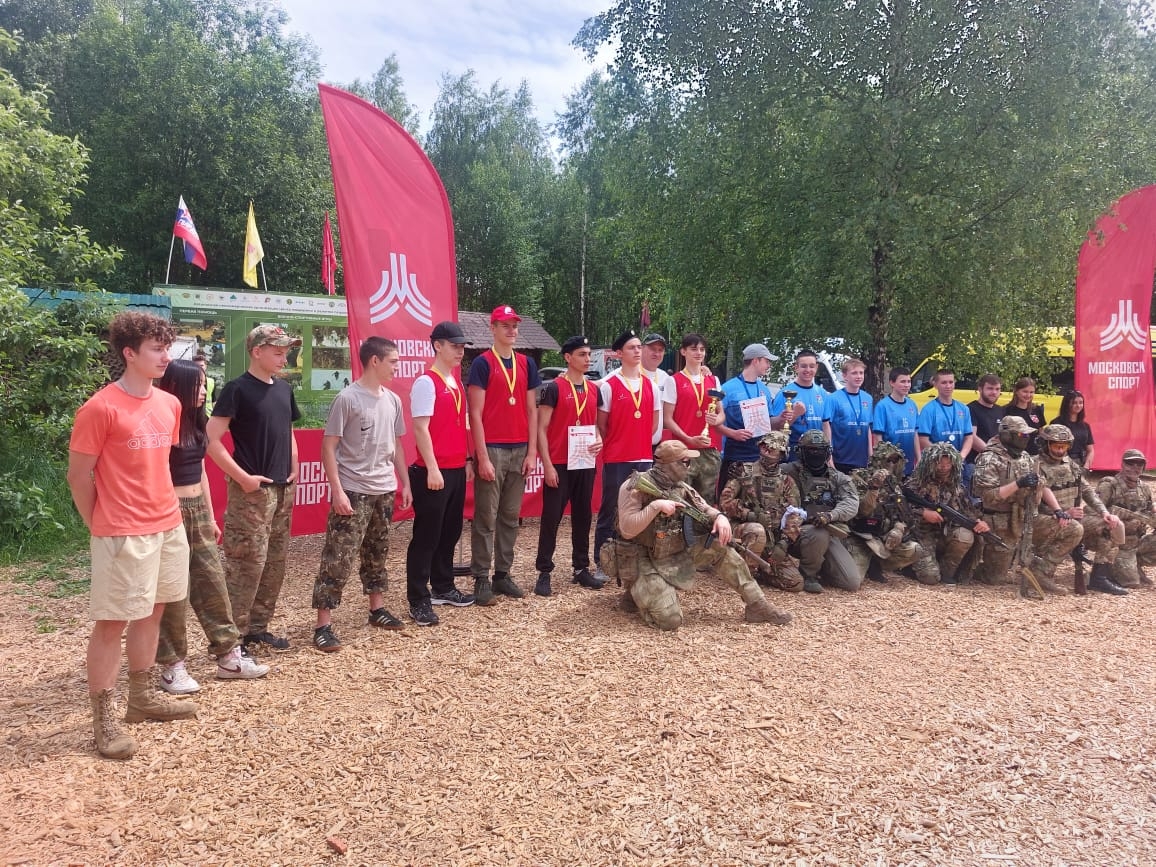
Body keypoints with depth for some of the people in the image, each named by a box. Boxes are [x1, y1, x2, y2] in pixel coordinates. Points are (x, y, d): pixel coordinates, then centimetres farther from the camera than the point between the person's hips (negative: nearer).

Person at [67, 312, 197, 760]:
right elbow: (79, 476, -8)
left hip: (168, 526, 7)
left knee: (152, 611, 16)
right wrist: (100, 527, -1)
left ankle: (142, 697, 31)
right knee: (112, 622, 1)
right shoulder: (101, 408, -14)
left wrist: (168, 510, 13)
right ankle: (104, 719, 12)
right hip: (124, 535, -7)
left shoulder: (169, 404, 8)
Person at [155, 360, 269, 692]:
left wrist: (210, 516, 18)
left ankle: (229, 656, 17)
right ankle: (172, 666, 14)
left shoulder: (196, 422, 11)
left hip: (198, 509, 8)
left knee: (213, 581, 10)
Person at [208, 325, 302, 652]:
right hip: (252, 491, -7)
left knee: (275, 562, 13)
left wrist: (294, 468, 10)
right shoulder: (237, 388, -11)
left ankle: (258, 628, 25)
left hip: (282, 489, 8)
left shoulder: (284, 389, 11)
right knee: (247, 563, -6)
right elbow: (212, 440, -15)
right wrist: (243, 477, -17)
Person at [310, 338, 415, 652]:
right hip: (353, 492, -7)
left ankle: (377, 608, 32)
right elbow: (328, 447, -11)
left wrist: (405, 483, 15)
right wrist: (337, 490, -17)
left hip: (385, 490, 7)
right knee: (338, 557, -5)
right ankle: (323, 623, 1)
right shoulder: (347, 398, -11)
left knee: (377, 553, 18)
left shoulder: (393, 400, 8)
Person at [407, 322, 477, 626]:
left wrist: (467, 460, 17)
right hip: (434, 472, -8)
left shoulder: (456, 383, 14)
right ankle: (418, 601, 5)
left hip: (457, 470, 8)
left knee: (450, 533, 16)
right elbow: (421, 429, -16)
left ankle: (443, 587, 30)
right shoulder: (426, 382, -11)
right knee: (426, 536, -2)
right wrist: (432, 469, -19)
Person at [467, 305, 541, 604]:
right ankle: (481, 578, 6)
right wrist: (483, 457, -13)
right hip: (492, 450, -5)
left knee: (510, 517, 10)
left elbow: (532, 410, 12)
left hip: (520, 451, 5)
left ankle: (503, 574, 19)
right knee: (486, 517, -2)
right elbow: (475, 414, -8)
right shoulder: (482, 363, -4)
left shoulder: (527, 363, 12)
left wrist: (532, 452, 4)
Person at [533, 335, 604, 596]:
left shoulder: (594, 389, 11)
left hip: (586, 464, 6)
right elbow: (541, 429, -8)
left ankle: (581, 568, 22)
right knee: (551, 517, -2)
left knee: (583, 516, 12)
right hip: (559, 465, -6)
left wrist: (599, 440, -2)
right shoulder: (554, 388, -6)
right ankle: (544, 572, 6)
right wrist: (547, 465, -14)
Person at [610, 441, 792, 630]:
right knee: (670, 621, -22)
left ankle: (758, 606, 1)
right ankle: (637, 593, 10)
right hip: (645, 563, -7)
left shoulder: (681, 487, 5)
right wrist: (655, 506, -32)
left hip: (677, 556, 7)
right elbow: (627, 529, -23)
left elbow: (705, 510, 7)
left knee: (720, 546, -9)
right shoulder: (635, 486, -17)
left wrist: (720, 517, -17)